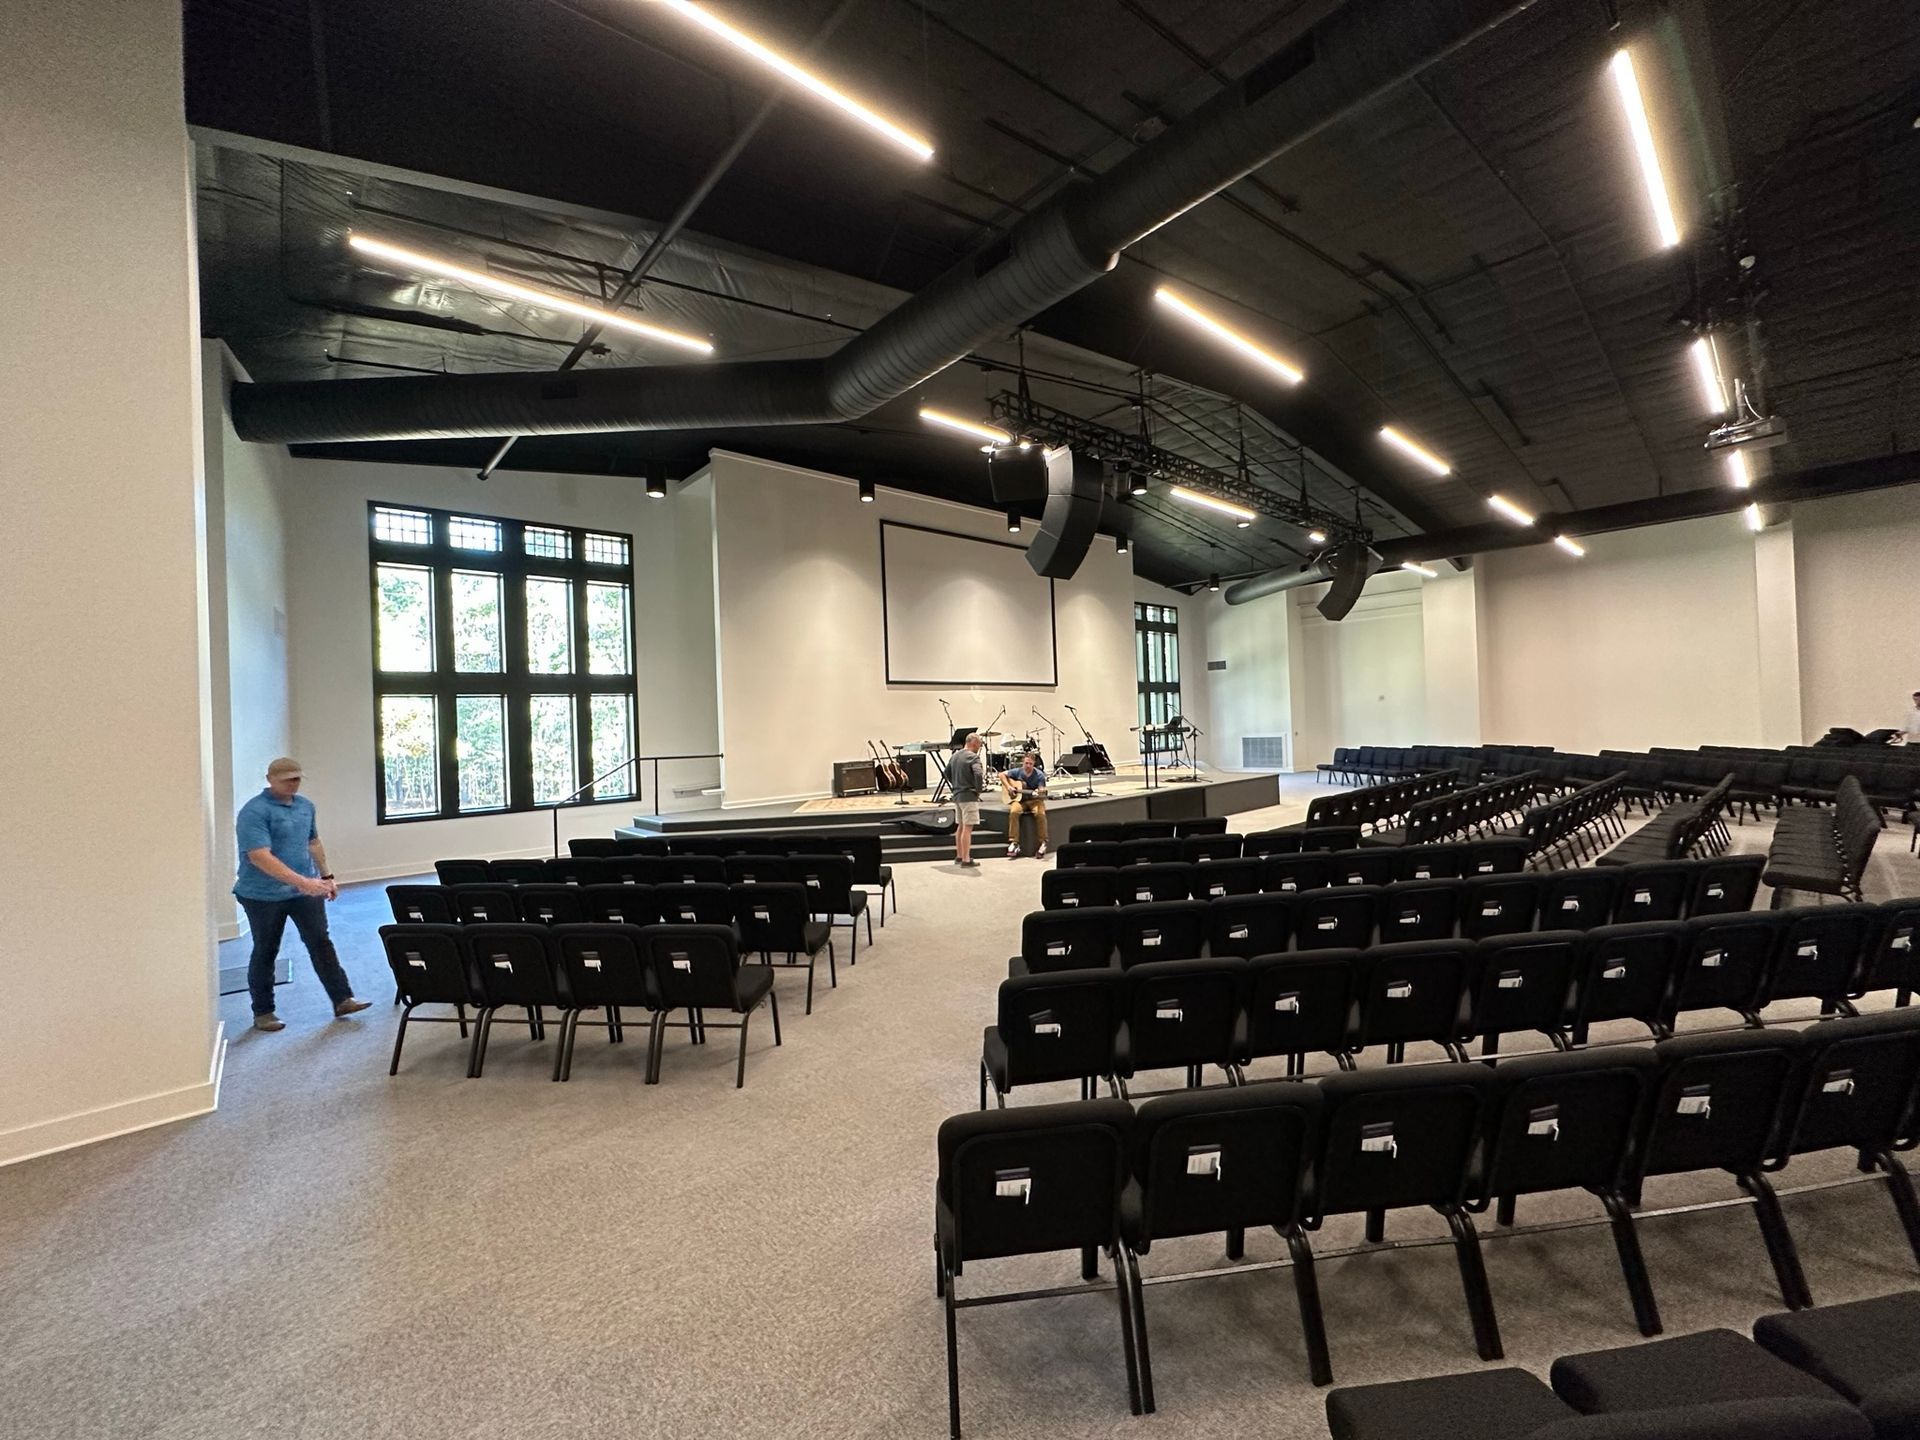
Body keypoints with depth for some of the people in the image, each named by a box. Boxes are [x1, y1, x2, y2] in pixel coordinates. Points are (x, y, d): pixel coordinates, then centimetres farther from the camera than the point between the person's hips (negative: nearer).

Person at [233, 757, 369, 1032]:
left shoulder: (305, 805, 6)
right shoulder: (254, 812, -17)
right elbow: (259, 856, -27)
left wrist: (326, 876, 17)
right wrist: (302, 881, -34)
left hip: (307, 891, 5)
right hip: (264, 895, -5)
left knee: (321, 943, 4)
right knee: (265, 952, 8)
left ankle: (342, 999, 8)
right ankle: (262, 1012, 23)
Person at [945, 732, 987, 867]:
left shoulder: (955, 755, 11)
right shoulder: (973, 757, -16)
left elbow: (947, 772, 20)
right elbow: (978, 774, -30)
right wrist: (979, 788, -15)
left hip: (957, 795, 9)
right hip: (969, 796, -9)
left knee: (960, 826, 18)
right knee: (967, 828, -5)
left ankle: (959, 856, 26)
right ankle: (966, 860, -4)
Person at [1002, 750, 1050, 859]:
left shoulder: (1039, 775, -7)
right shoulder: (1017, 772, 0)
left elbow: (1042, 790, -14)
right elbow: (1002, 774, 9)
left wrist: (1040, 792, -38)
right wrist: (1008, 787, -4)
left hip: (1034, 800, -1)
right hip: (1019, 799, 2)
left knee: (1040, 813, -34)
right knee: (1013, 812, -32)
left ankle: (1043, 843, -19)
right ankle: (1014, 842, -25)